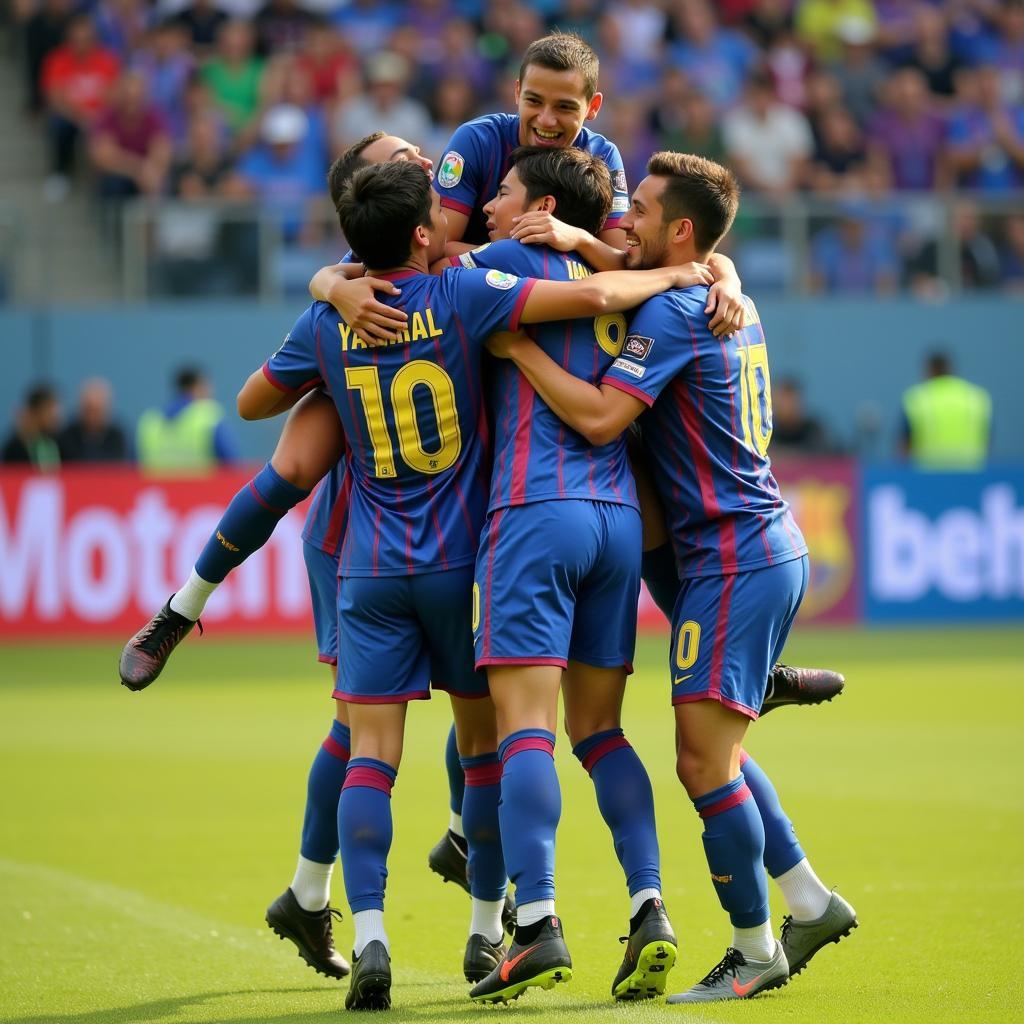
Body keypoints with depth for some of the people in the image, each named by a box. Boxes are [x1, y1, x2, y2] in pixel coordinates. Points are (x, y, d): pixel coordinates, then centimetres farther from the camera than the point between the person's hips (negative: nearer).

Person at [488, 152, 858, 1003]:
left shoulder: (672, 313, -15)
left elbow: (601, 417, -24)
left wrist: (515, 346, -17)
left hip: (733, 562, -10)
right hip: (770, 547, 10)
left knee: (704, 759, -7)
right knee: (714, 754, 17)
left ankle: (758, 951, -1)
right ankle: (810, 901, 19)